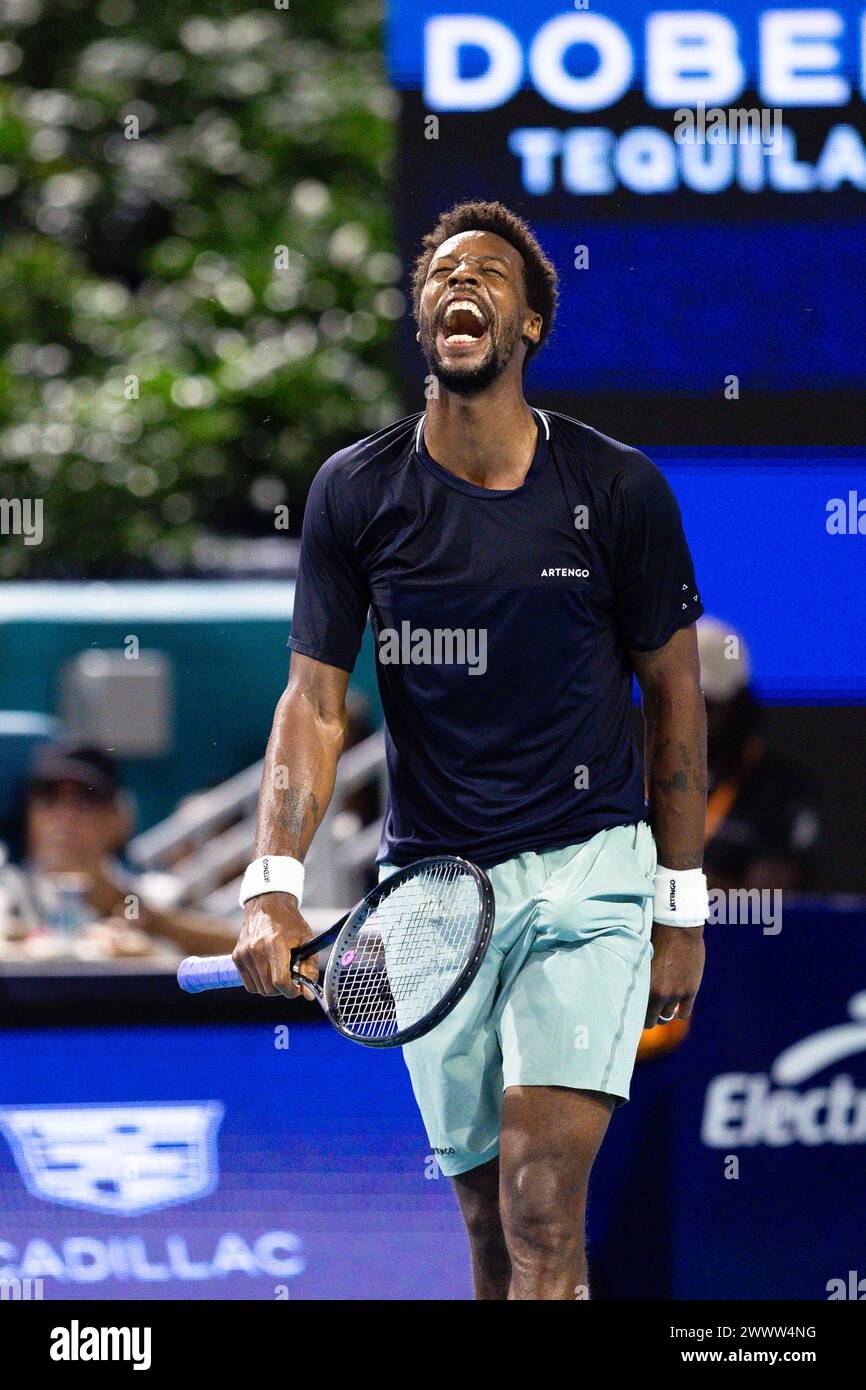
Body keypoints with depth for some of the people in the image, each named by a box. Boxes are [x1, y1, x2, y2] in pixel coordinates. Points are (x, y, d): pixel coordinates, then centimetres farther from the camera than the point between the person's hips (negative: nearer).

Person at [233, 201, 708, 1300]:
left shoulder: (620, 489, -3)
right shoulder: (355, 491, 0)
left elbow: (673, 697, 7)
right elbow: (315, 701, 0)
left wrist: (682, 906, 7)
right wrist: (272, 883, -14)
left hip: (588, 867, -2)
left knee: (545, 1203, -18)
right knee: (489, 1220, 6)